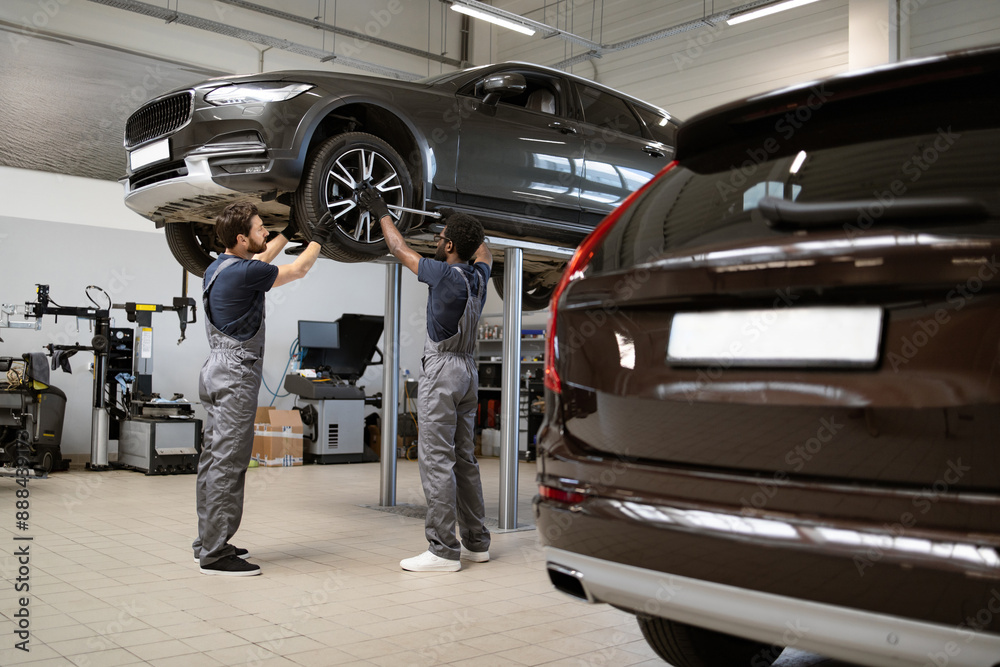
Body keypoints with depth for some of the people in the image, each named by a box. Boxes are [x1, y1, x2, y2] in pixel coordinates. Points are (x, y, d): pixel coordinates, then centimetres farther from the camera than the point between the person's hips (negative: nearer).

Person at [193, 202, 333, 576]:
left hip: (217, 371, 10)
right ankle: (215, 554, -6)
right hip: (235, 375, -10)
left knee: (213, 460, 12)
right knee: (227, 464, -9)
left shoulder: (219, 267, 13)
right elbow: (297, 271, -2)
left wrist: (288, 232, 39)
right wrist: (318, 239, 14)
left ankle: (209, 542, 20)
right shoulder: (244, 273, -15)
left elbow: (260, 260, 33)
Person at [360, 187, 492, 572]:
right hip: (468, 370, 8)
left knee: (436, 460, -7)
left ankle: (443, 550, -6)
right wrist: (461, 224, 38)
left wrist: (381, 212, 13)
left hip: (442, 370, -8)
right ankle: (476, 543, 17)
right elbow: (484, 252, 32)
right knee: (464, 458, 12)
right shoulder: (478, 275, 7)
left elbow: (400, 250, 0)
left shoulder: (445, 274, -13)